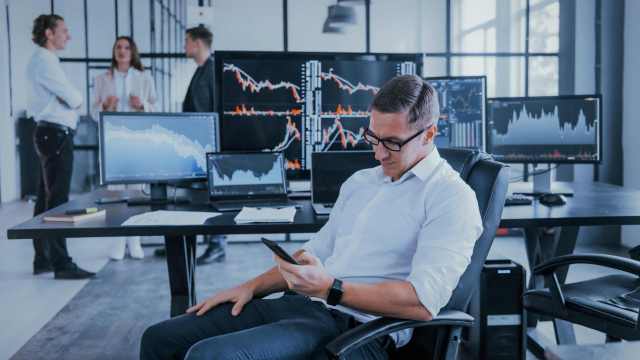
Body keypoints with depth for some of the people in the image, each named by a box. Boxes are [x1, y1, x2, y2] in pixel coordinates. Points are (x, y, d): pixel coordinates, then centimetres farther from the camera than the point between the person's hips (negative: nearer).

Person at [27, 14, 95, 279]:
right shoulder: (44, 60, -13)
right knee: (57, 200, -9)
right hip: (56, 134, -10)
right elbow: (72, 98, -17)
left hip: (51, 134, 10)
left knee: (46, 198, 12)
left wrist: (71, 102, -1)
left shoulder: (45, 60, 19)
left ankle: (43, 260, 19)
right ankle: (62, 264, -7)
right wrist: (77, 100, 4)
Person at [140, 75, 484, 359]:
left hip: (355, 326, -8)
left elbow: (423, 302, -18)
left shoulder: (451, 197, -7)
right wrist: (252, 286, 9)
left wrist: (330, 289, -23)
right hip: (298, 304, 8)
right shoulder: (359, 181, 20)